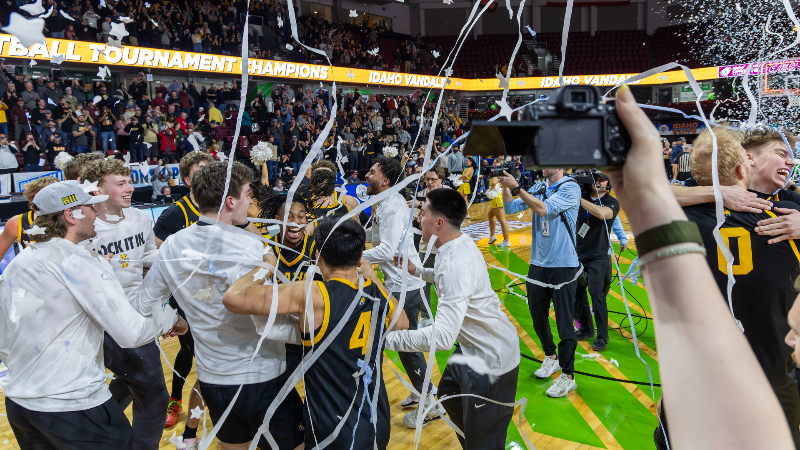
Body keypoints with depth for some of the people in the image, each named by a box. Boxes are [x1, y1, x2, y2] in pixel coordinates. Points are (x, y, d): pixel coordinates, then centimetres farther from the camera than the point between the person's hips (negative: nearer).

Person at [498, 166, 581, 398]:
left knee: (564, 321, -2)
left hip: (563, 265, -6)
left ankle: (567, 375, 11)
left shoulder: (570, 187, -11)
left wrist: (516, 187, -22)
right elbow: (510, 209, 6)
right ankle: (551, 357, 39)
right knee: (537, 315, 16)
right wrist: (506, 187, -9)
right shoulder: (538, 188, 7)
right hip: (538, 263, 6)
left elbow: (543, 209, -23)